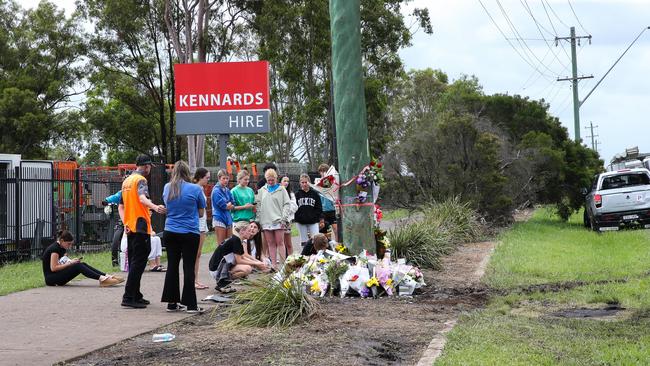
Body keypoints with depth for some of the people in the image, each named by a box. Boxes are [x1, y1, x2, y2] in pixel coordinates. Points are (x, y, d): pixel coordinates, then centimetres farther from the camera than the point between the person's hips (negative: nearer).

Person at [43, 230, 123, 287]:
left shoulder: (61, 248, 13)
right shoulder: (54, 249, -17)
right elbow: (53, 268, -22)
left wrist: (72, 261, -5)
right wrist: (70, 263, -16)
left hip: (58, 276, 9)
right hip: (51, 278, -9)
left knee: (83, 264, -6)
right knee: (77, 266, -25)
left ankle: (107, 276, -17)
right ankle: (102, 279, -32)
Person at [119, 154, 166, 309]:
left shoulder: (127, 180, 18)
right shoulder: (140, 180, -9)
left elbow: (121, 206, 20)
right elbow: (142, 198, -29)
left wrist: (125, 223, 13)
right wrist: (155, 207, -46)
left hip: (130, 227, 9)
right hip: (140, 226, -9)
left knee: (134, 262, 14)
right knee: (139, 263, -8)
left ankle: (135, 296, 19)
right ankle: (128, 297, -12)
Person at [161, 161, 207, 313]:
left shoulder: (167, 188, 4)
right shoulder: (195, 189, -8)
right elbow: (201, 213, 3)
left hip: (170, 232, 4)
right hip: (190, 233, -4)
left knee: (172, 266, 10)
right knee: (189, 268, -1)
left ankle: (172, 302, 14)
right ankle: (190, 304, 0)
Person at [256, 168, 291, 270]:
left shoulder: (281, 189, 5)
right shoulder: (261, 190, 14)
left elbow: (286, 204, 1)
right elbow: (258, 205, 14)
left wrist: (284, 218, -9)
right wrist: (259, 219, 6)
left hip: (278, 220, -3)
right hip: (266, 221, 3)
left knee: (280, 242, -5)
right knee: (271, 244, 5)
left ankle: (283, 264, -5)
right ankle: (273, 264, 6)